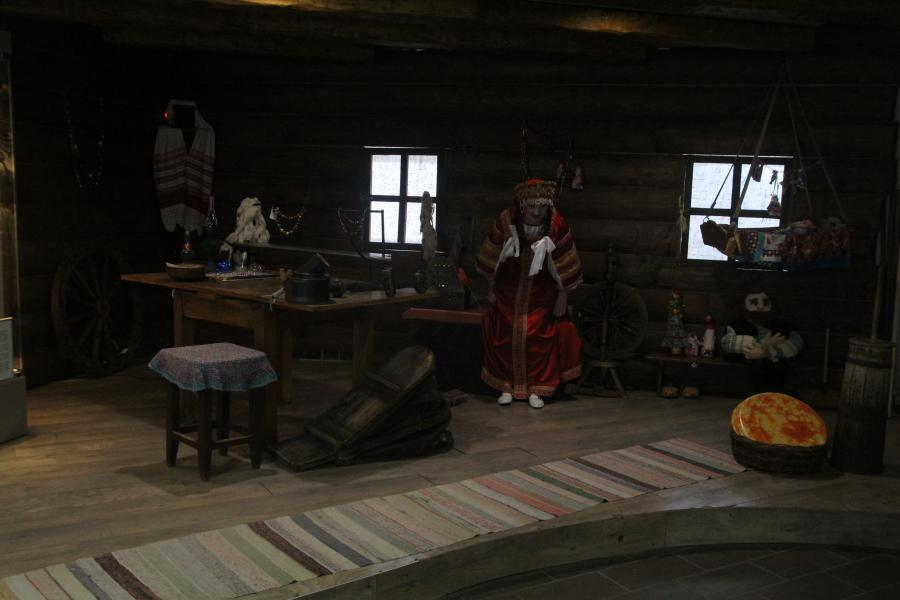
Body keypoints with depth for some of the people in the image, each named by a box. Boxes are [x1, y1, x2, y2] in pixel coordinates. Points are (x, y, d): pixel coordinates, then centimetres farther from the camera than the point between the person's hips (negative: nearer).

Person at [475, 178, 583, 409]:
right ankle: (508, 387, 18)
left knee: (540, 338, 2)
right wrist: (492, 288, 3)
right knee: (506, 336, 5)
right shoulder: (506, 220, -19)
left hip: (541, 294, -1)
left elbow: (565, 264, -11)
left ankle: (536, 389, 14)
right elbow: (493, 257, -4)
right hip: (509, 290, 1)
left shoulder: (557, 224, -22)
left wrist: (562, 296, -5)